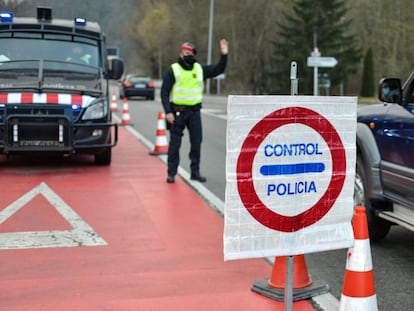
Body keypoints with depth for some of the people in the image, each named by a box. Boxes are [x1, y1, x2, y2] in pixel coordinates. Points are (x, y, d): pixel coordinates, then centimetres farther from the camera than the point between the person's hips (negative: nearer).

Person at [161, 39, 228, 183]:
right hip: (177, 111, -4)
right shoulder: (173, 70, -2)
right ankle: (171, 173, 9)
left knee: (196, 142, 6)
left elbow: (218, 69, 9)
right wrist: (168, 112, -13)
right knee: (175, 144, 1)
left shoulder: (200, 69, 10)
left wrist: (224, 55, -6)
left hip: (194, 111, 4)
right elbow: (164, 92, -5)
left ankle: (195, 172, 16)